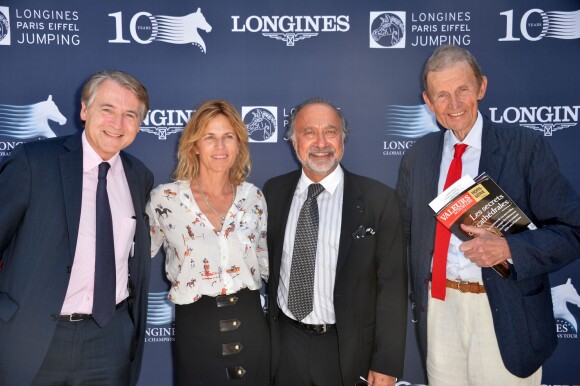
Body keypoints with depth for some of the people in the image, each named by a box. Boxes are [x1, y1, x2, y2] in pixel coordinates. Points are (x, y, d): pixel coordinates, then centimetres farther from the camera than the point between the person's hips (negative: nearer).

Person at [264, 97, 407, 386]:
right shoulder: (274, 191, -1)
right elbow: (266, 263, 8)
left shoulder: (378, 199, -11)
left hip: (346, 350, -2)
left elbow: (391, 286, -9)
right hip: (284, 344, 3)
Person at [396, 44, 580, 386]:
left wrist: (509, 248, -22)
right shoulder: (418, 155, 3)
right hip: (438, 307, 3)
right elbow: (405, 229, 13)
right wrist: (416, 295, 6)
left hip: (505, 317, -3)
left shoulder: (527, 148, -8)